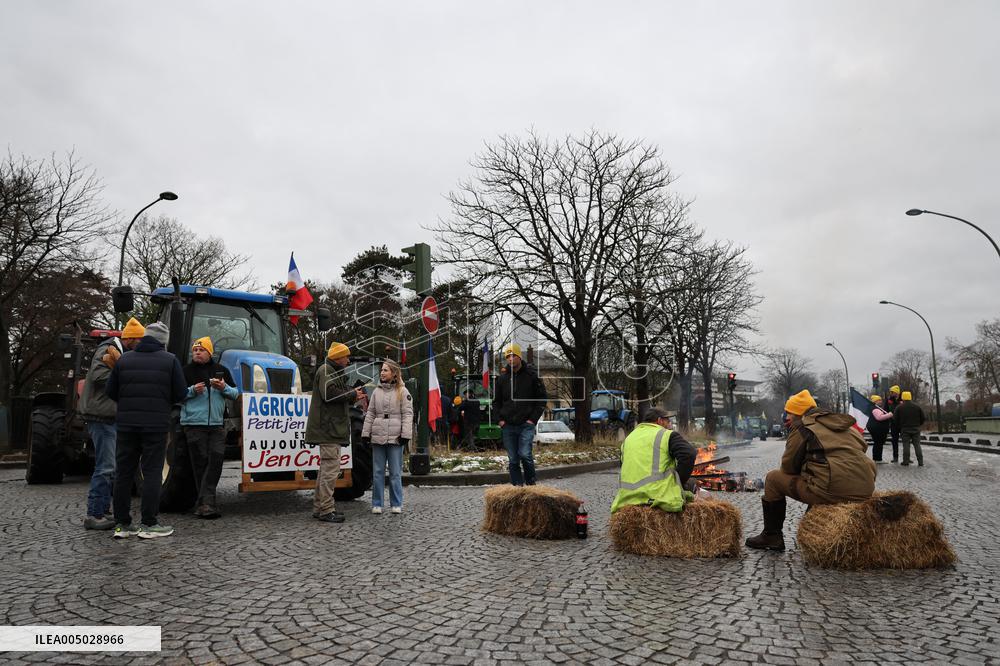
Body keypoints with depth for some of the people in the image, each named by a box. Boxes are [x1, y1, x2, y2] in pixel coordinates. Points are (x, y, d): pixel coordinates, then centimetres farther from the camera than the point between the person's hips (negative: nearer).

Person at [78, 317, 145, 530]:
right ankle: (94, 515, -3)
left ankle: (103, 511, 23)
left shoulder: (122, 353, 19)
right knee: (106, 467, -9)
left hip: (110, 417, 10)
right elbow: (98, 375, -24)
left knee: (111, 467, 14)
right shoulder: (107, 349, -11)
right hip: (102, 416, -10)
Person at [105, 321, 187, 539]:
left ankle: (122, 524, 14)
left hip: (126, 423, 4)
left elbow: (110, 391, 8)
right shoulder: (170, 360, -3)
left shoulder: (124, 360, 7)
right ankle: (149, 524, 1)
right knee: (151, 472, 1)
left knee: (123, 472, 10)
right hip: (156, 424, -4)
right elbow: (181, 393, -4)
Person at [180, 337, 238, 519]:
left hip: (216, 424, 2)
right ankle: (206, 502, 8)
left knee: (216, 459, -5)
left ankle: (204, 502, 0)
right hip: (193, 424, -2)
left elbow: (236, 394, 11)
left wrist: (224, 388, -9)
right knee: (200, 462, 0)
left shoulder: (220, 370, 12)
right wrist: (192, 390, -17)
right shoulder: (186, 371, 4)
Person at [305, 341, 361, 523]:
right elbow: (329, 393, -23)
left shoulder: (334, 372, 24)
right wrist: (352, 394, -13)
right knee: (331, 468, -11)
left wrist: (352, 395, 10)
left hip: (332, 429, 11)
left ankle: (320, 507, 22)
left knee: (326, 468, 15)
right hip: (328, 429, -11)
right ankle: (326, 510, -8)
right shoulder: (326, 370, -9)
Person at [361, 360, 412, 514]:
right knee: (377, 472, 7)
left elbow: (407, 414, -3)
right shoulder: (377, 391, 13)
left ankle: (396, 504, 12)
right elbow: (370, 413, 14)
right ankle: (377, 504, 16)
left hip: (395, 438, -4)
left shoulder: (402, 391, 1)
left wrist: (405, 434, -11)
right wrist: (366, 433, 7)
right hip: (378, 437, 4)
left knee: (395, 473, 2)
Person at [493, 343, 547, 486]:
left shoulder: (531, 375, 0)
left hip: (526, 425, -3)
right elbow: (497, 401, 18)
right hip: (508, 426, 4)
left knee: (525, 454, -16)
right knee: (513, 460, 6)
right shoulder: (502, 378, 9)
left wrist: (533, 418, -6)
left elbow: (542, 399, 3)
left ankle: (531, 484, 4)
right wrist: (499, 419, 4)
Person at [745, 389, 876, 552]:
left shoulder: (802, 427, 1)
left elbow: (788, 467, 2)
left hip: (833, 491, -8)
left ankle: (772, 536, 16)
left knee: (773, 478, 10)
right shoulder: (843, 424, 23)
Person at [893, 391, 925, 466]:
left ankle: (906, 461, -1)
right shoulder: (917, 406, 3)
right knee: (917, 445, 5)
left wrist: (899, 427, 12)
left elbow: (895, 419, -3)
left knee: (906, 445, 0)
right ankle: (920, 462, 4)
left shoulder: (899, 407, -4)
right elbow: (922, 418, 8)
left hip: (905, 429, -2)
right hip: (915, 429, 2)